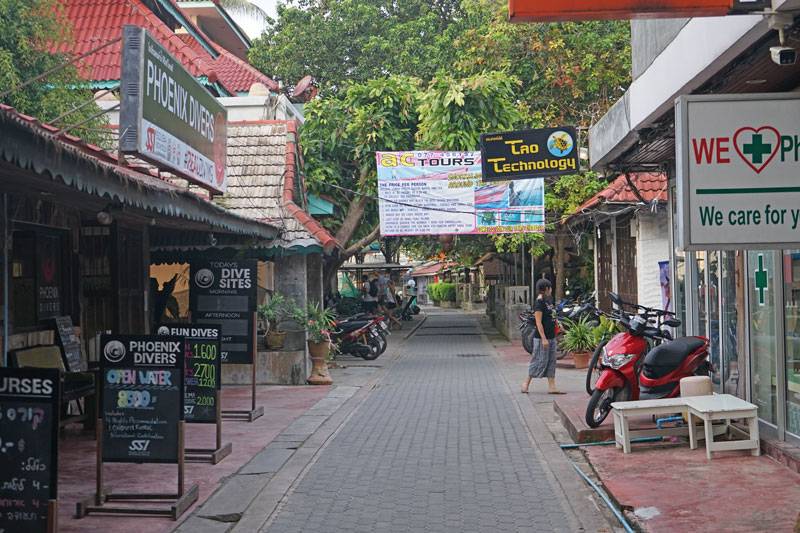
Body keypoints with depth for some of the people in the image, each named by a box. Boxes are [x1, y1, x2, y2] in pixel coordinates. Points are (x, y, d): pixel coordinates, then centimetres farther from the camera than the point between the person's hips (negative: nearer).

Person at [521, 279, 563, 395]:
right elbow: (538, 322, -18)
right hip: (542, 337, -9)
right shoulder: (539, 302, -15)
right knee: (540, 361, -3)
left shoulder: (547, 301, 13)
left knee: (551, 361, 8)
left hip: (551, 336, 9)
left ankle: (551, 387, 10)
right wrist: (544, 338, -21)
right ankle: (526, 383, 10)